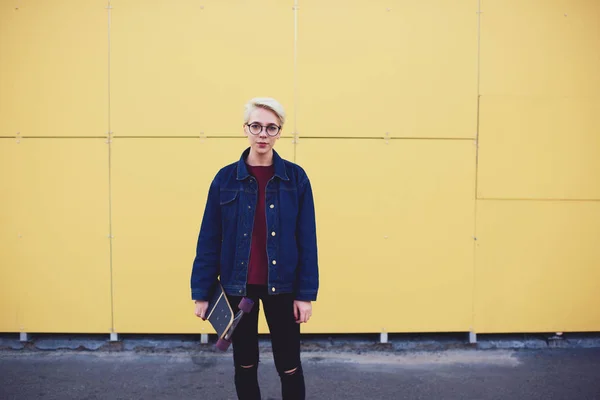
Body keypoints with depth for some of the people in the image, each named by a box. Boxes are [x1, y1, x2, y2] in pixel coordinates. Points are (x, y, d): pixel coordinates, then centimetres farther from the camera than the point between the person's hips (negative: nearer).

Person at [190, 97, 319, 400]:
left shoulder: (295, 177, -5)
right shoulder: (226, 178, -3)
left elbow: (307, 240, -5)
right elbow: (209, 240, -1)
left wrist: (306, 293, -7)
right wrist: (201, 292, -2)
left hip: (281, 286, -1)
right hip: (237, 287, 1)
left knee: (289, 366, 10)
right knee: (244, 364, 16)